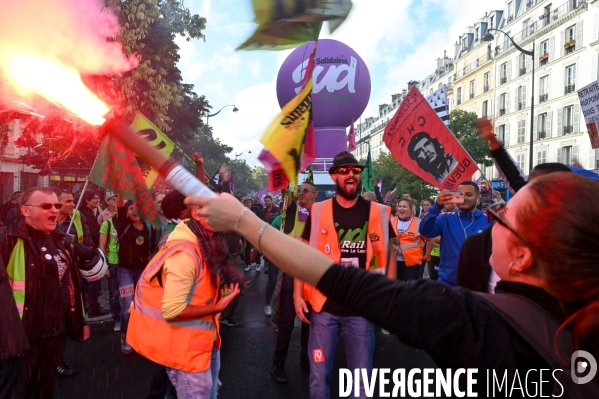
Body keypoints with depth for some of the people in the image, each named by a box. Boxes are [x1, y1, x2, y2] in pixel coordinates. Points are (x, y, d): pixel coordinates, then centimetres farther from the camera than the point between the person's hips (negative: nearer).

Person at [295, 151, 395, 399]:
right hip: (323, 306, 0)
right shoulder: (318, 212, -2)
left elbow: (388, 254, 8)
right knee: (319, 375, 10)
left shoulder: (378, 213, -1)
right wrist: (298, 294, -3)